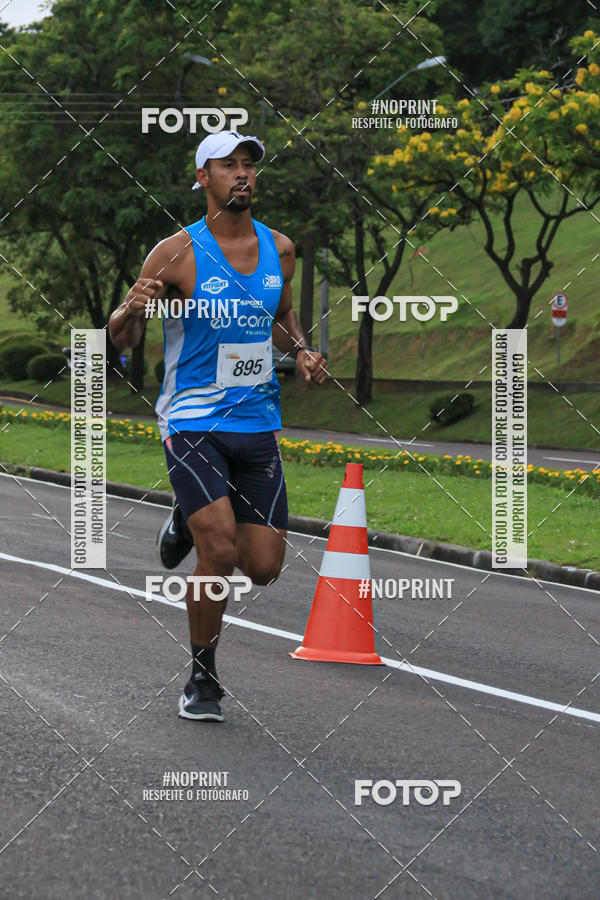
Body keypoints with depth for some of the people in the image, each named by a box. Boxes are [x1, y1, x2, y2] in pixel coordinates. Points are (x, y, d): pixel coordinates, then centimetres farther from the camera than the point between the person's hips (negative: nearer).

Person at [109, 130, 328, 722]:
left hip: (257, 425, 5)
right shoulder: (177, 253, -8)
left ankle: (190, 521, 32)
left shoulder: (280, 250, 6)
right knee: (220, 551, -19)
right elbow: (122, 339, -3)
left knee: (263, 567, 0)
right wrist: (133, 308, -26)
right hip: (192, 422, -4)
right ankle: (202, 679, 1)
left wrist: (301, 352, 3)